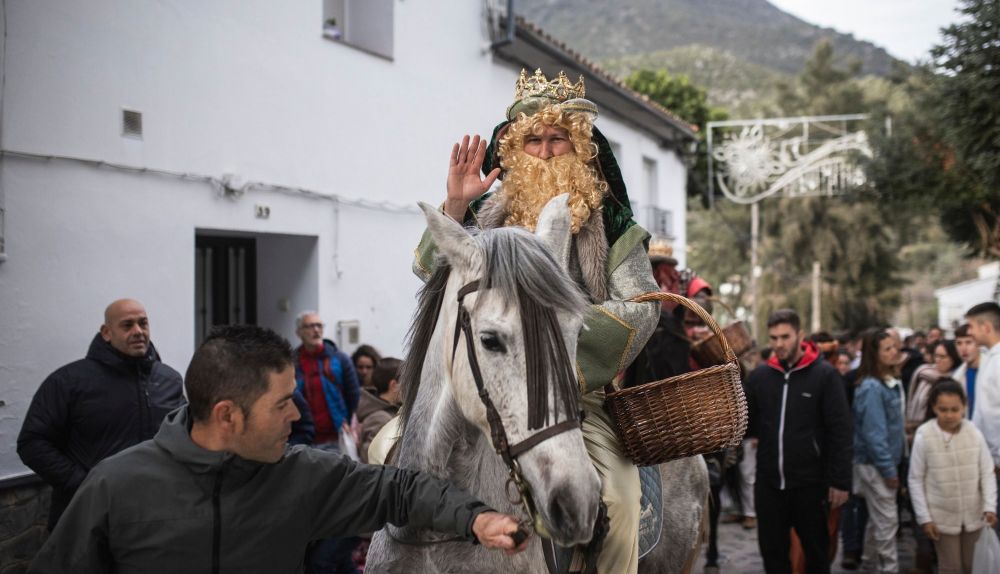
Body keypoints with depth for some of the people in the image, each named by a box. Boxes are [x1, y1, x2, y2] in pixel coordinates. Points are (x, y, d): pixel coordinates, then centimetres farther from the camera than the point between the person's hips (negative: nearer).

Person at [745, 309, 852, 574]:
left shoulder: (824, 375, -6)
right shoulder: (759, 375, 5)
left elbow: (840, 431, -7)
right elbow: (746, 425, 9)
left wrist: (840, 480, -11)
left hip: (810, 484, -3)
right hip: (768, 483, 3)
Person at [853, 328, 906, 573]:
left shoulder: (892, 381, 8)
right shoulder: (871, 387, -20)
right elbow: (874, 433, -21)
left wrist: (892, 464, 10)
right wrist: (889, 469, -18)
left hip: (885, 461, 8)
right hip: (874, 464, -8)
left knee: (878, 517, 20)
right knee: (887, 520, -3)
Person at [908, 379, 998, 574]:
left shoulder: (974, 433, -9)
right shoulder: (924, 436, -15)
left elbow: (987, 473, 0)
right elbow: (915, 480, -7)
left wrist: (990, 507, -9)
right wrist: (924, 518, -7)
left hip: (972, 515, 2)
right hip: (943, 517, -2)